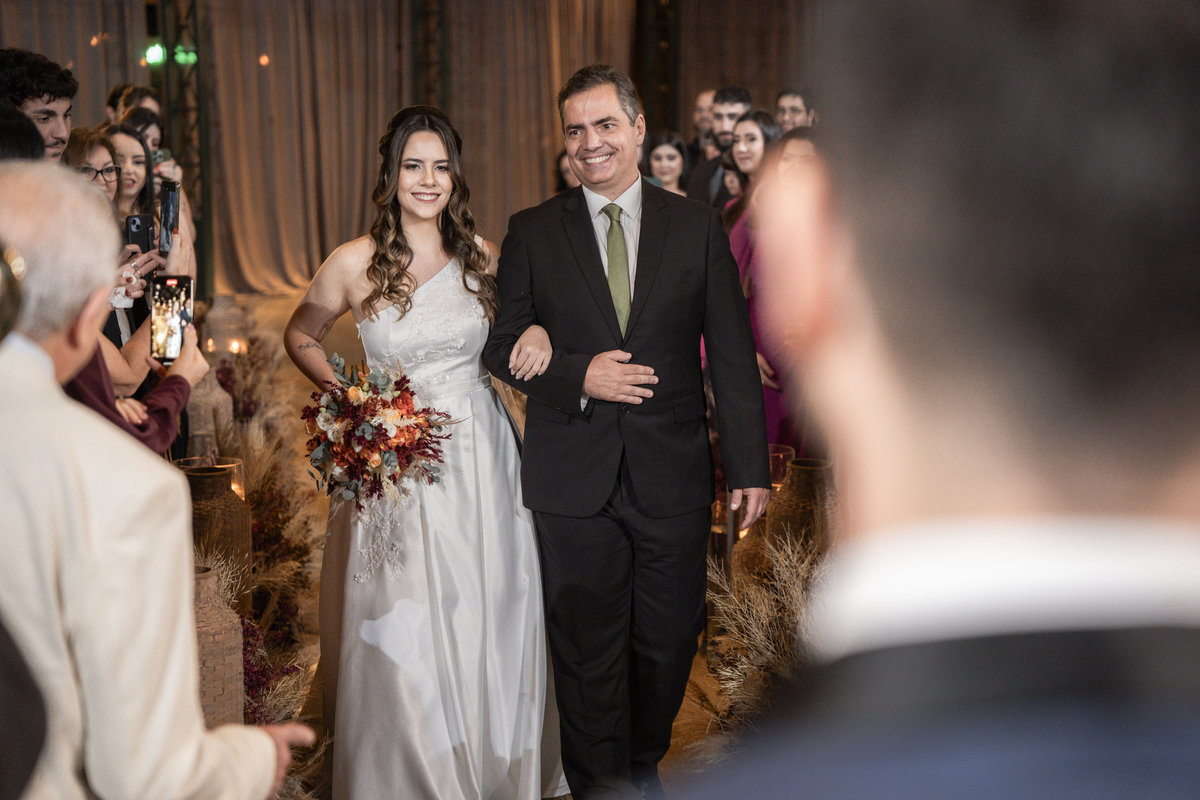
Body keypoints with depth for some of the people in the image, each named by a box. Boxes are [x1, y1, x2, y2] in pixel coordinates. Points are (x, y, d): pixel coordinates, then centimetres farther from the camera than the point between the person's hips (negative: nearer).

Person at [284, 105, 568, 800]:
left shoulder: (482, 257, 2)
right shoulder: (355, 264, -6)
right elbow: (301, 337, 9)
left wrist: (539, 331, -4)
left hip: (481, 460, 3)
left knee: (487, 625, 11)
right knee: (404, 634, 1)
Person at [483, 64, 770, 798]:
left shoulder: (697, 226, 2)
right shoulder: (532, 233, 2)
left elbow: (733, 356, 2)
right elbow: (503, 346, 3)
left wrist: (751, 466, -1)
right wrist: (576, 377, -15)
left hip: (673, 475, 1)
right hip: (574, 481, 0)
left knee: (669, 642, 13)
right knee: (588, 648, 10)